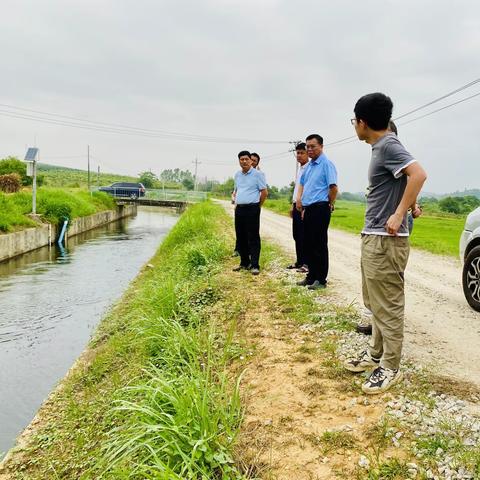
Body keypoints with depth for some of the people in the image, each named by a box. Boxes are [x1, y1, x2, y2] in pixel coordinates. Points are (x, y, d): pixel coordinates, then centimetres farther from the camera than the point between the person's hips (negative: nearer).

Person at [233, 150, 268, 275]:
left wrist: (257, 206, 0)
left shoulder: (257, 174, -6)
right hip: (239, 209, 7)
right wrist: (236, 203, 15)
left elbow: (264, 192, -5)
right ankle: (244, 263, 20)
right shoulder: (237, 175, 14)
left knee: (253, 238, -6)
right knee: (240, 237, 10)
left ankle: (254, 265, -4)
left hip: (252, 209, -7)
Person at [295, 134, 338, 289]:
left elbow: (333, 187, -16)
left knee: (319, 245, -4)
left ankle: (321, 280, 4)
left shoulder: (326, 164, -10)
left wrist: (330, 205, -5)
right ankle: (311, 276, 23)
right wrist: (299, 198, 15)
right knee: (308, 244, 13)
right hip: (307, 209, 9)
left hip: (320, 209, -9)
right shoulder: (309, 166, 16)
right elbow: (302, 183, 29)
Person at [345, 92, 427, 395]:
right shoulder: (381, 147, 14)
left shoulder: (388, 145, -15)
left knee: (388, 306, -2)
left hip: (385, 241, -10)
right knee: (376, 303, 18)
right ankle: (376, 354, 31)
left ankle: (390, 367, 9)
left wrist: (399, 214, -25)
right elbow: (402, 183, 24)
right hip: (373, 237, 10)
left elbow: (418, 174, -28)